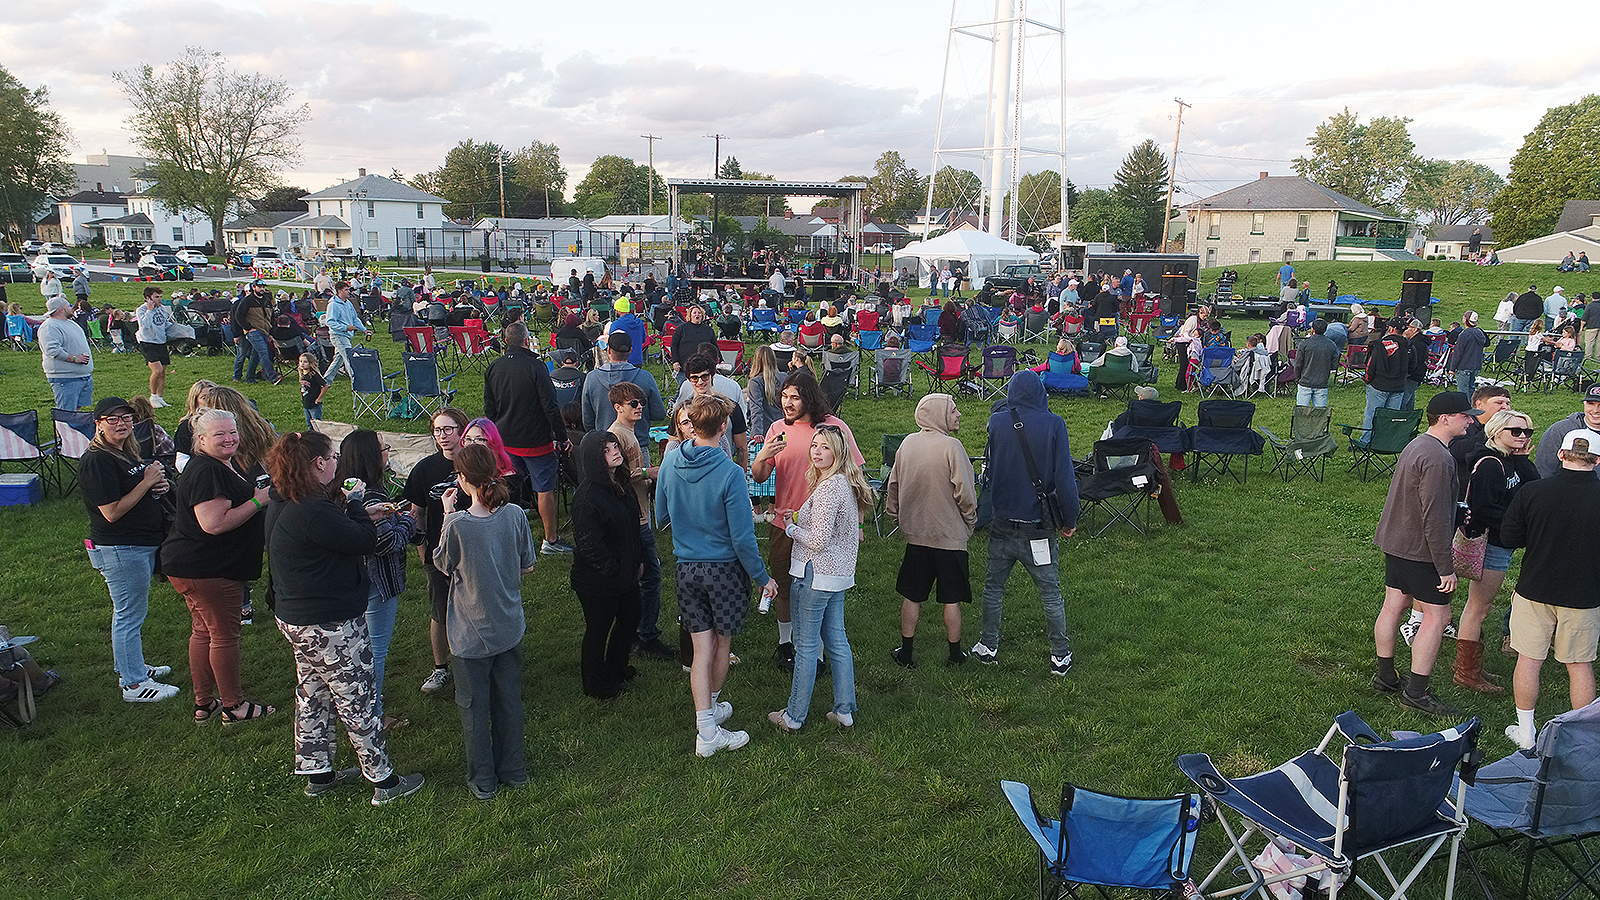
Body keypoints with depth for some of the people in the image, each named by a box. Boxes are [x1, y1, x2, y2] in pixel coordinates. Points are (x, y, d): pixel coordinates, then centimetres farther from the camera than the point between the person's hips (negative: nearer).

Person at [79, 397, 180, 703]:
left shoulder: (131, 451, 9)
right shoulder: (97, 461, -19)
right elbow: (112, 512, -24)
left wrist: (161, 485, 4)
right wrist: (147, 482, -21)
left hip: (143, 545, 10)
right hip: (119, 549, -10)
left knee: (131, 611, 22)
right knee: (129, 615, -1)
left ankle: (131, 667, 36)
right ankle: (133, 684, 9)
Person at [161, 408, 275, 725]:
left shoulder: (228, 463, 11)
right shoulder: (206, 472, -23)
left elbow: (238, 503, 28)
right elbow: (214, 524, -29)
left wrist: (261, 492, 9)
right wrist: (259, 500, -24)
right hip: (207, 570, -11)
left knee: (203, 632, 18)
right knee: (224, 634, 1)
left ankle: (204, 703, 29)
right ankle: (233, 706, 14)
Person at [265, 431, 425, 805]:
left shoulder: (281, 505, 5)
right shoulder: (313, 512, -27)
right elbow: (365, 541, -21)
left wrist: (348, 507, 3)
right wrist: (354, 502, -8)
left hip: (295, 618, 10)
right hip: (330, 626, -10)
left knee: (313, 695, 21)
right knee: (358, 702, 2)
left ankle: (316, 773, 35)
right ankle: (384, 781, 14)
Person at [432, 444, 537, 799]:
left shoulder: (458, 525, -23)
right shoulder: (515, 515, -13)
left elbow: (442, 564, -3)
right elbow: (527, 566, -1)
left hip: (472, 633, -3)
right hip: (510, 627, 3)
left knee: (474, 706, 15)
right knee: (509, 699, 20)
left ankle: (483, 780, 27)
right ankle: (513, 770, 34)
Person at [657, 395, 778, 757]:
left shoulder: (670, 463, -5)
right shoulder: (730, 473, -21)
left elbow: (663, 512, 10)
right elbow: (742, 538, -18)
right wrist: (763, 577, -6)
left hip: (687, 567, 4)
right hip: (725, 568, -4)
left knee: (702, 647, 8)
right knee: (722, 642, 18)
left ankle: (706, 729, 8)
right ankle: (712, 703, 38)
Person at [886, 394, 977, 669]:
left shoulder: (907, 443, 0)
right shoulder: (951, 446, -17)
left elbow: (893, 485, 9)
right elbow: (964, 492, -16)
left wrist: (896, 515, 22)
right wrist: (970, 520, 1)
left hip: (915, 533, 4)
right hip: (950, 535, -4)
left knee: (911, 596, 13)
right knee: (952, 598, 9)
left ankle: (906, 652, 20)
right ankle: (955, 654, 20)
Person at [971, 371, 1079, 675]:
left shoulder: (996, 422, -4)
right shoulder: (1053, 424, -12)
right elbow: (1064, 477, -12)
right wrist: (1069, 519, -1)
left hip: (1002, 525, 2)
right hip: (1038, 529, -2)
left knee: (993, 587, 19)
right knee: (1050, 594, 11)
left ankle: (988, 647, 29)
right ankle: (1060, 655, 21)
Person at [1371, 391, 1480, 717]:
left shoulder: (1416, 445, 9)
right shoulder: (1437, 459, -23)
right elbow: (1435, 519, -24)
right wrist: (1446, 567, -19)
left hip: (1396, 541, 10)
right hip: (1420, 550, -10)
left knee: (1394, 605, 15)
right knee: (1437, 616, -1)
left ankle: (1385, 677, 25)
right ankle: (1416, 691, 3)